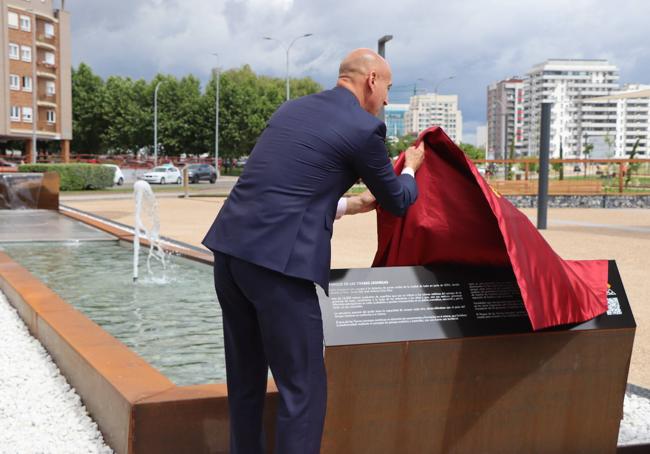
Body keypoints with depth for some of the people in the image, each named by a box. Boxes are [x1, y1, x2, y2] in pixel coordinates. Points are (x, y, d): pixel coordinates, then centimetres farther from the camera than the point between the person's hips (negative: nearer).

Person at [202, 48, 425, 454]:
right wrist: (410, 168, 31)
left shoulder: (292, 109, 19)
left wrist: (354, 204, 37)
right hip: (278, 261, -8)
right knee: (303, 388, 4)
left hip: (230, 248, 8)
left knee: (246, 379, 21)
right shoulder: (364, 128, -3)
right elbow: (397, 200, 11)